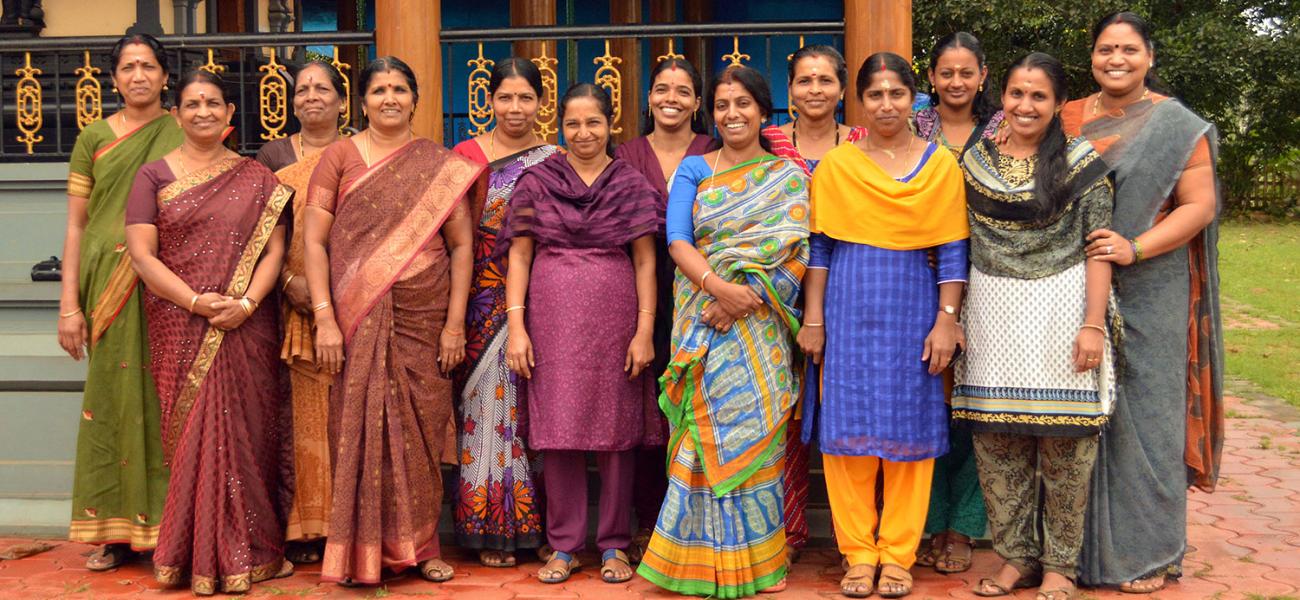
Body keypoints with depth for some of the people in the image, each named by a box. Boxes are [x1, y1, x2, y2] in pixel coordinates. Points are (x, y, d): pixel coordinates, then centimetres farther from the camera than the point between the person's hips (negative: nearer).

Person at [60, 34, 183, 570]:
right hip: (108, 286, 1)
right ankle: (118, 531, 11)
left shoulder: (185, 135, 6)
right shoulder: (93, 138, 8)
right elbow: (76, 225, 7)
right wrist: (69, 305, 1)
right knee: (113, 397, 2)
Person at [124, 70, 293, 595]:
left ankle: (249, 553, 9)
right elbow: (141, 254, -2)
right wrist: (196, 302, -14)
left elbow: (274, 249, 4)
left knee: (245, 430, 0)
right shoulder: (154, 176, 6)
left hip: (246, 329, 1)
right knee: (192, 433, -1)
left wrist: (247, 302, -13)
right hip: (180, 329, -1)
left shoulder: (256, 178, 10)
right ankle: (200, 557, 8)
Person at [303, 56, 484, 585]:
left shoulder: (441, 165, 7)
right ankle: (361, 549, 13)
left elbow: (461, 244, 5)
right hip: (358, 319, -1)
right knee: (360, 427, 2)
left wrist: (455, 322, -3)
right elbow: (315, 240, 0)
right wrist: (324, 318, -9)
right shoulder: (340, 156, 4)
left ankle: (420, 545, 17)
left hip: (424, 319, 1)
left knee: (421, 430, 4)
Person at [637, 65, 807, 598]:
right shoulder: (693, 170, 10)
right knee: (704, 431, 0)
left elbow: (792, 255, -4)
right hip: (701, 324, 1)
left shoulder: (787, 178, 7)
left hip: (759, 328, -1)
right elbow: (677, 240, -1)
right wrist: (717, 285, -19)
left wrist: (738, 301, -16)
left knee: (753, 430, 0)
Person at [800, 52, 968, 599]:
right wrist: (812, 321, 1)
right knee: (849, 428, 2)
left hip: (912, 310, 0)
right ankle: (858, 553, 12)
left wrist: (947, 320, -5)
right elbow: (820, 248, 5)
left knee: (909, 426, 3)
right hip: (849, 311, 0)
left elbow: (953, 252, 2)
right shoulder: (834, 165, 5)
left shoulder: (941, 165, 4)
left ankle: (897, 554, 13)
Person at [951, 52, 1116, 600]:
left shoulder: (1081, 163, -1)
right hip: (993, 313, 3)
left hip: (1061, 312, -3)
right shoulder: (975, 161, 8)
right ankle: (1016, 554, 19)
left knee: (1063, 437, 2)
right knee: (995, 438, 5)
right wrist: (952, 316, 8)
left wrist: (1094, 323, -11)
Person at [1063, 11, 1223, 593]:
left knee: (1145, 410, 1)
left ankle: (1146, 551, 14)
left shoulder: (1177, 126, -1)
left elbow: (1201, 204, -6)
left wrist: (1136, 249, -19)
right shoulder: (1067, 120, 10)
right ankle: (1085, 544, 17)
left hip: (1150, 294, -3)